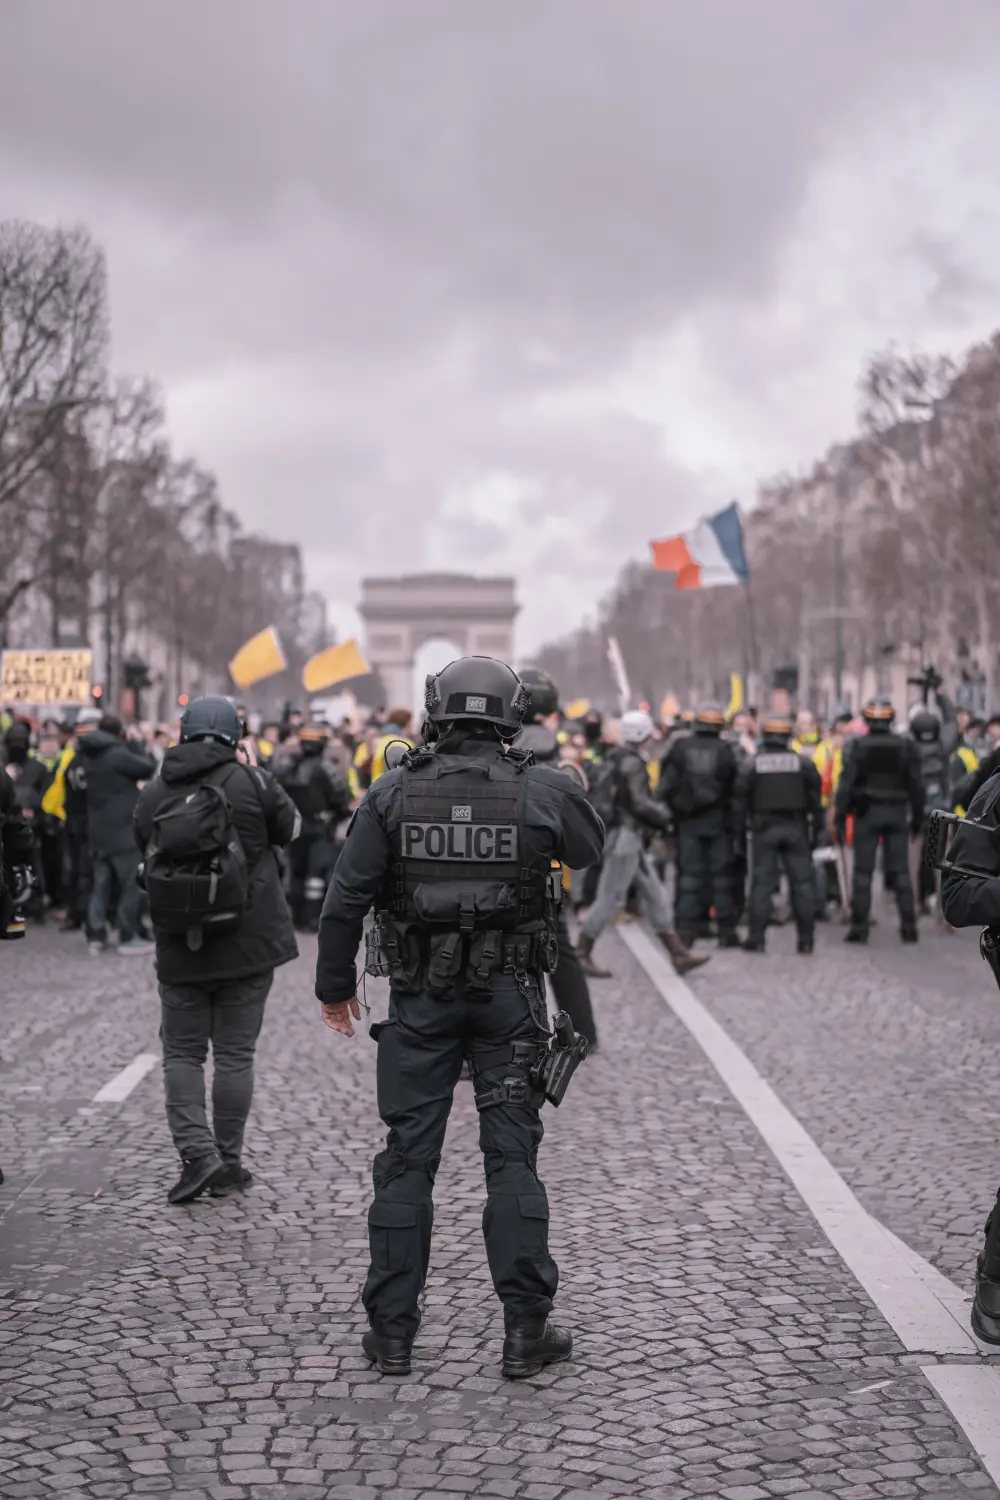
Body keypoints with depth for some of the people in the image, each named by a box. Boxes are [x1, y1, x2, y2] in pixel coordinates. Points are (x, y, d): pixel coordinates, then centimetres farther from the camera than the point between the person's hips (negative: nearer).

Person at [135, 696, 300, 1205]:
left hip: (180, 949, 1)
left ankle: (197, 1153, -3)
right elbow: (289, 828, 5)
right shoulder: (250, 781, -9)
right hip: (249, 945, -1)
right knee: (235, 1053, 8)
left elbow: (147, 858, 10)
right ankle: (228, 1162, 13)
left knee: (181, 1052, 11)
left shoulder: (152, 795, -1)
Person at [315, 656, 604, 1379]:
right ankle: (526, 1330, 10)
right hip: (510, 996, 0)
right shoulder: (544, 790, -6)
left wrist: (335, 985, 8)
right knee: (512, 1158, 7)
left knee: (407, 1158, 8)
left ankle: (392, 1331, 14)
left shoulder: (393, 792, -5)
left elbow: (346, 898, -4)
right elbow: (594, 851, 14)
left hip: (421, 999, 0)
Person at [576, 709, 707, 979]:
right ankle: (581, 955, 3)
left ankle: (678, 954, 13)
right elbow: (640, 803, -20)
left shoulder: (615, 758, 12)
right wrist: (664, 815, -2)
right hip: (625, 835, -10)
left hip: (631, 837, 10)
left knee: (654, 895, 10)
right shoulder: (631, 762, -16)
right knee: (610, 898, -4)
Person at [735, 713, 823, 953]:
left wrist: (740, 832, 6)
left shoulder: (753, 765, 1)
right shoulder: (803, 763, 4)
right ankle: (806, 938, 4)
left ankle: (756, 938, -2)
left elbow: (741, 800, 0)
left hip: (764, 829, -1)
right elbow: (815, 798, 2)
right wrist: (816, 829, 6)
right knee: (802, 882, 4)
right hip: (795, 828, 1)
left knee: (761, 883, 1)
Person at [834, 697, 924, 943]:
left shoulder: (856, 746, -6)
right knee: (901, 871, 6)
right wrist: (918, 817, 11)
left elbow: (846, 784, -9)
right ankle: (909, 925, 5)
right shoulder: (906, 746, 1)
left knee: (863, 872, 3)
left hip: (867, 813, -2)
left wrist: (840, 818, -5)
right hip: (897, 813, 2)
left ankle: (859, 926, 2)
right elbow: (916, 785, 3)